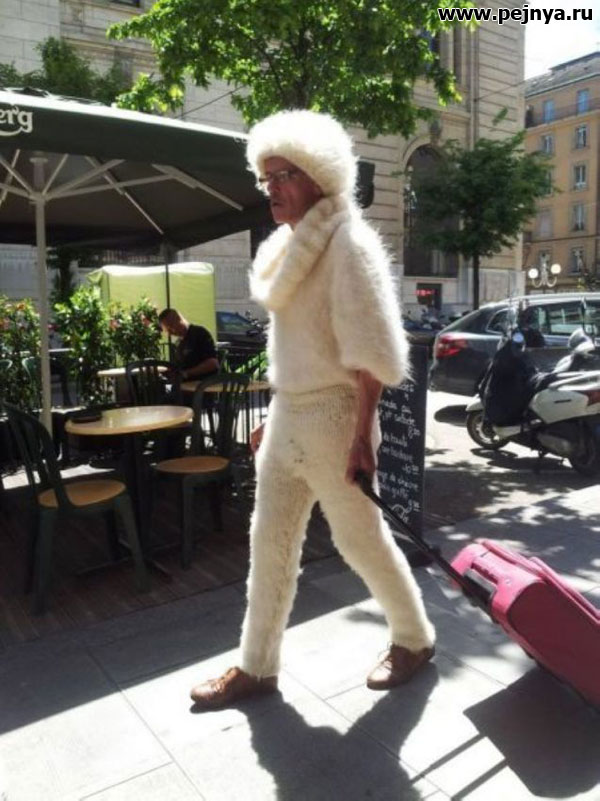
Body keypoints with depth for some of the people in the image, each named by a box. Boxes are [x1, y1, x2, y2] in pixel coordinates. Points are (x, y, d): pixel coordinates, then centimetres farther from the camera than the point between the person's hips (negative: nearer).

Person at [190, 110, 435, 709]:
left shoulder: (346, 243, -12)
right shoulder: (291, 245, 14)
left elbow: (370, 350, -19)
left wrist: (363, 432, -23)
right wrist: (272, 415, 17)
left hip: (332, 416, -8)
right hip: (288, 413, 9)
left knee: (360, 538, 6)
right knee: (269, 541, 11)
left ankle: (415, 639, 32)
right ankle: (257, 667, 26)